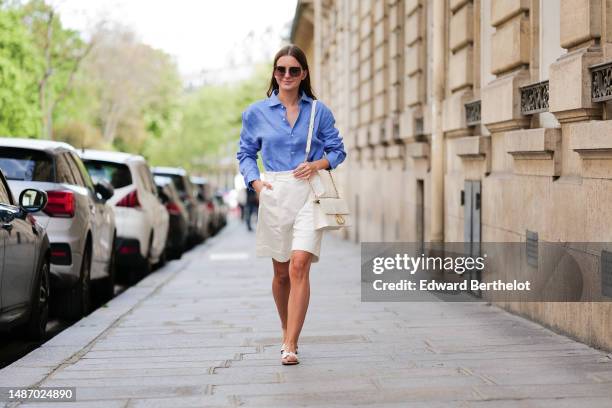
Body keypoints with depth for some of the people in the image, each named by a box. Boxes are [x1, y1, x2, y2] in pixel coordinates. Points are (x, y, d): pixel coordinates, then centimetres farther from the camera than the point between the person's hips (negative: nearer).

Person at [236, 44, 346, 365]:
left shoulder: (319, 111, 5)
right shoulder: (256, 113, 6)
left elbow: (337, 150, 10)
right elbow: (245, 154, 11)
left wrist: (318, 164, -9)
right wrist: (256, 182, -6)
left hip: (307, 194, -2)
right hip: (274, 194, 2)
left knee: (299, 266, -16)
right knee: (281, 271, 11)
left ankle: (290, 345, -15)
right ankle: (287, 331, 33)